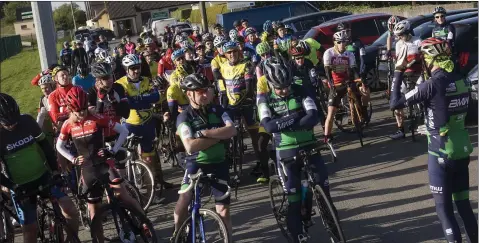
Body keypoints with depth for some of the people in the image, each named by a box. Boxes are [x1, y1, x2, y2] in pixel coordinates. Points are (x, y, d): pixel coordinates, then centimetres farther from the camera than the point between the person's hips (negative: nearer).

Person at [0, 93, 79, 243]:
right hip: (20, 186, -2)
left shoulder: (27, 121, -9)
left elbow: (45, 145, 2)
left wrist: (55, 170, -2)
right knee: (30, 229, 0)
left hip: (44, 176, 2)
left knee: (70, 210, -11)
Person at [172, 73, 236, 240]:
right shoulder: (184, 117, -10)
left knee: (223, 209, 5)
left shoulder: (217, 110, 2)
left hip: (219, 164, 3)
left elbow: (232, 131, -13)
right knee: (184, 199, -18)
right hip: (196, 163, -3)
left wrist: (205, 133, -21)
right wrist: (218, 136, -18)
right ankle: (178, 233, 7)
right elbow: (190, 147, -22)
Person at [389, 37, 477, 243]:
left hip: (441, 154, -6)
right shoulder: (461, 81, 2)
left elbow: (395, 104, -15)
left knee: (444, 208, 3)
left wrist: (398, 74, -5)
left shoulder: (432, 85, -18)